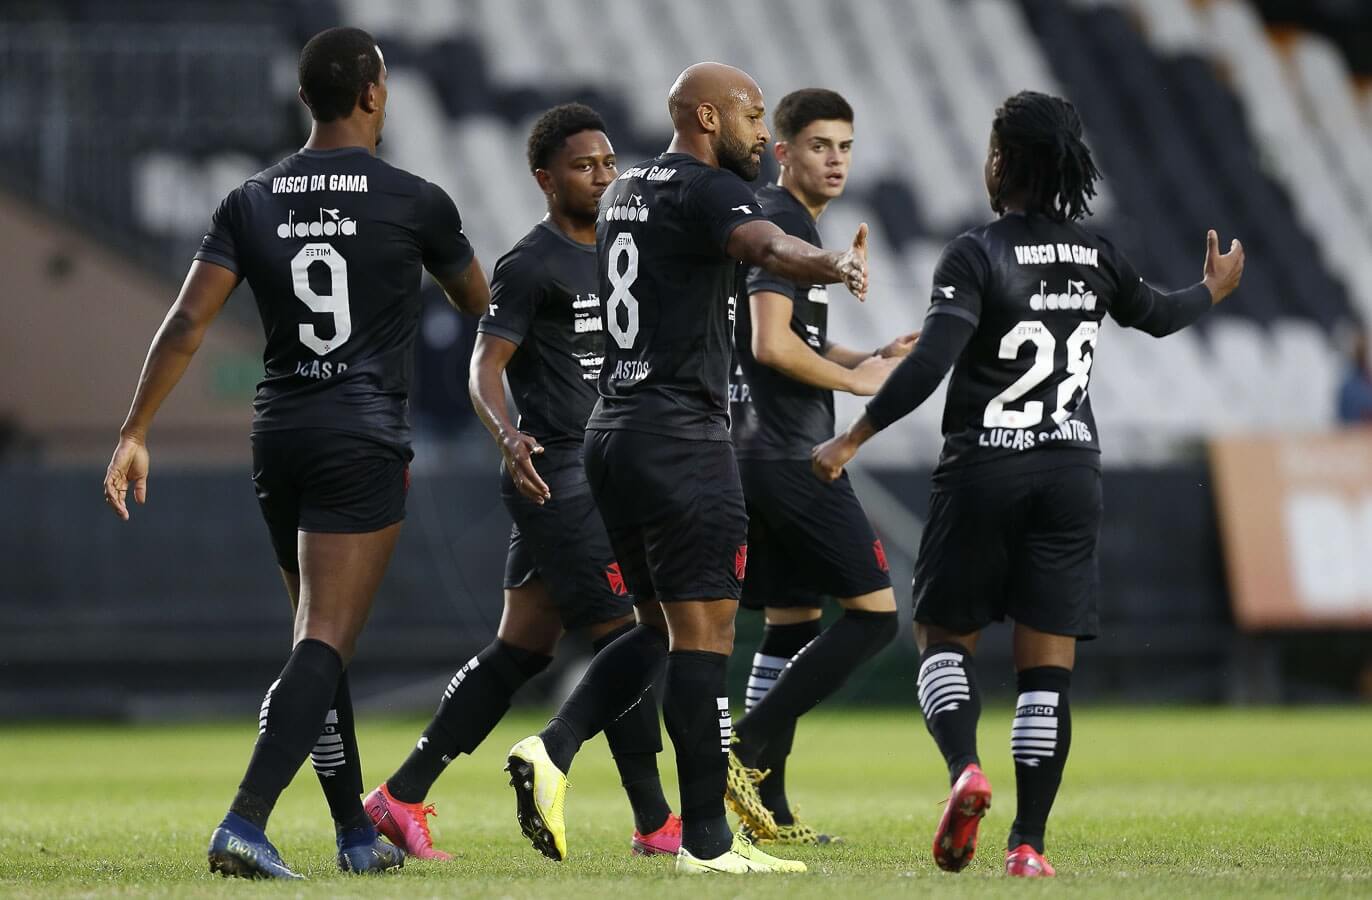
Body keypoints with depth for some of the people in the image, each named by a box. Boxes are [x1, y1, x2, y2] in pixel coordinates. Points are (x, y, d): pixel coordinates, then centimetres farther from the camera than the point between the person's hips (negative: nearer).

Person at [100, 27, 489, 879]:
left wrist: (136, 433, 0)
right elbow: (482, 308, 12)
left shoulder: (252, 203, 5)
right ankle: (246, 823, -24)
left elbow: (186, 323, -3)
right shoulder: (414, 202, -4)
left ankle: (358, 833, 22)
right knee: (324, 643, -9)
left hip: (279, 431, 5)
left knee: (324, 640, 16)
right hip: (364, 441, -5)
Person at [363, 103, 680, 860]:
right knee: (625, 642, -10)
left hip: (599, 478, 9)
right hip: (555, 480, -9)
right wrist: (509, 436, -34)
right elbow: (486, 364, -16)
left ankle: (401, 798, 13)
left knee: (521, 650, 9)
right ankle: (654, 825, -5)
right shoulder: (531, 265, -10)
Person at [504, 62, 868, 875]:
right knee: (704, 635, -6)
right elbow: (765, 245, -32)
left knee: (660, 629, 16)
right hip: (682, 436, -9)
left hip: (613, 432, 9)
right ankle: (707, 841, -5)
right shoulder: (707, 190, -9)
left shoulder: (627, 192, 18)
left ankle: (552, 750, -2)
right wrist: (832, 265, -52)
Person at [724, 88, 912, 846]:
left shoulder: (777, 222, 20)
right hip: (790, 457, -11)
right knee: (874, 611, -8)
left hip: (757, 459, 11)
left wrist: (874, 359, 12)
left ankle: (769, 808, 13)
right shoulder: (784, 223, -12)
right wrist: (858, 380, -10)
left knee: (792, 621, 13)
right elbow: (773, 344, -22)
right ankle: (747, 746, -12)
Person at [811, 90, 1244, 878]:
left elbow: (930, 364, -19)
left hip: (984, 472, -3)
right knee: (1048, 664, 2)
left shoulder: (977, 256, -9)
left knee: (945, 637, 10)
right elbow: (1156, 315, 27)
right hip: (1071, 472, 3)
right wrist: (1213, 292, 48)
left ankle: (965, 768, -17)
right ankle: (1030, 842, -2)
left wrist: (852, 441, -14)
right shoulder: (1097, 258, 6)